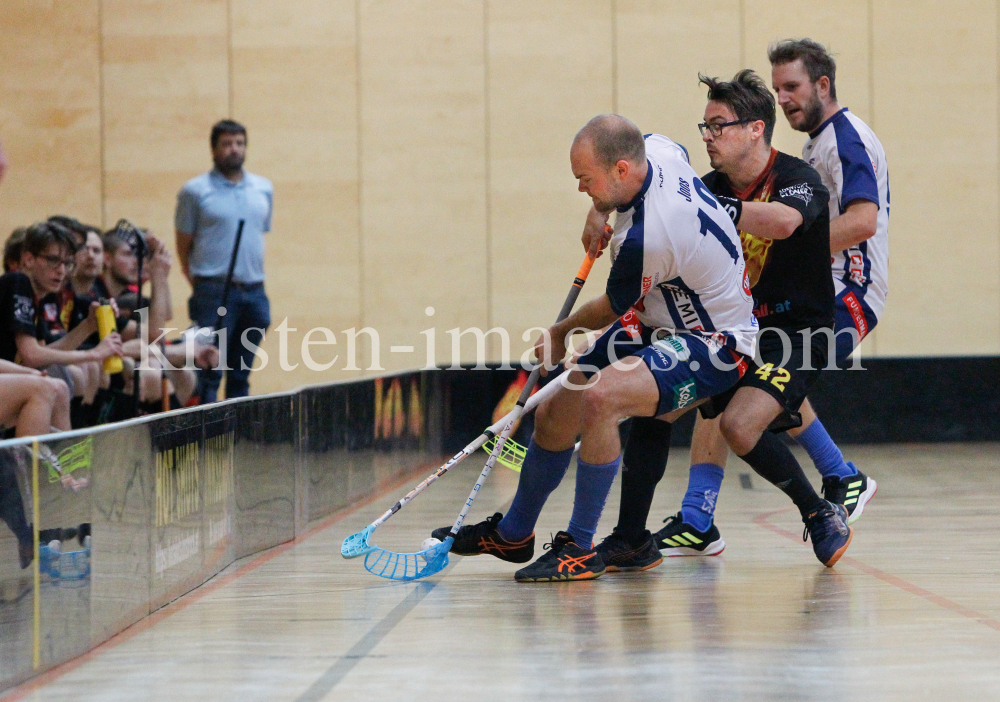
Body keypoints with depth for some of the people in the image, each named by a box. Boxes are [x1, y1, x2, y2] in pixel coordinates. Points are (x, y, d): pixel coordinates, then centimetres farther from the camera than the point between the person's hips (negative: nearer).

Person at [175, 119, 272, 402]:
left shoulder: (264, 189, 13)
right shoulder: (195, 191, -1)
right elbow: (183, 245, 2)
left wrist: (255, 277, 10)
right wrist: (201, 285, -3)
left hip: (254, 291, 5)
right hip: (214, 293, -5)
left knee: (241, 374, 10)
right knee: (209, 373, -8)